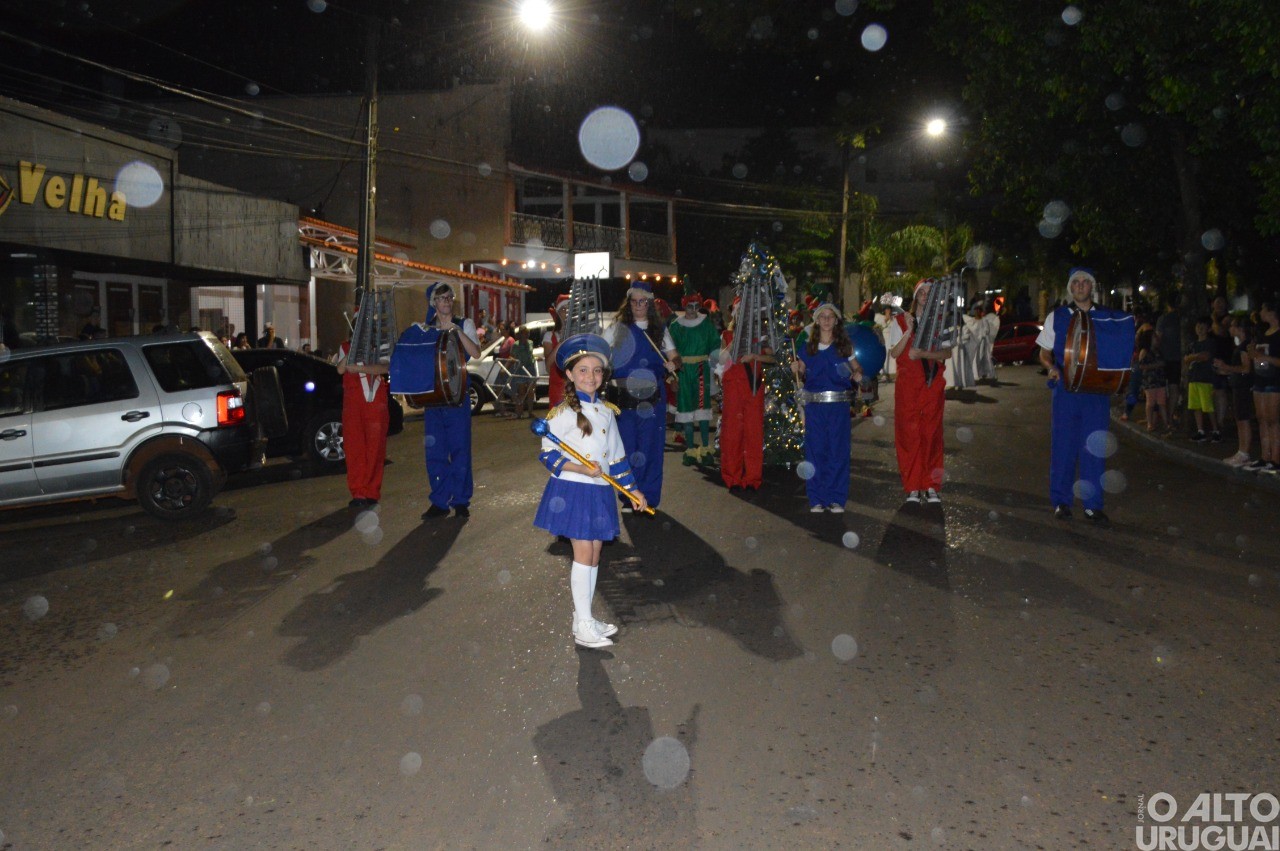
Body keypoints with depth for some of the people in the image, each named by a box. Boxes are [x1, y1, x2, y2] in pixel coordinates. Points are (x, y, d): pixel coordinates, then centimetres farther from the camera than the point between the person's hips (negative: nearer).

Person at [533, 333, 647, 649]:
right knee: (584, 553, -4)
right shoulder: (562, 412, -9)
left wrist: (633, 489, 16)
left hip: (599, 491, 6)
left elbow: (617, 456, 16)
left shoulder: (607, 411, 9)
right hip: (572, 490, -6)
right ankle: (583, 627, 5)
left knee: (594, 554, 10)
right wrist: (580, 469, -22)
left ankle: (584, 617, 22)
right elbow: (548, 454, -10)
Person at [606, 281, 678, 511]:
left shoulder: (660, 330, 11)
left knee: (650, 447, 1)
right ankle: (629, 498, 14)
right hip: (623, 396, 0)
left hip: (652, 397, 0)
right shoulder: (618, 328, 8)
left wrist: (673, 364, -15)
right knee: (627, 447, 2)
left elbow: (674, 358, 9)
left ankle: (649, 498, 11)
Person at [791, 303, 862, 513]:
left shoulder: (844, 346, 6)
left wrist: (857, 375, -8)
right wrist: (796, 370, -6)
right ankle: (817, 499, 10)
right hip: (814, 405, 1)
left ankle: (836, 499, 9)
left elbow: (857, 368, 14)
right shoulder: (806, 348, 8)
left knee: (838, 450, 0)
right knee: (815, 450, 1)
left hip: (839, 405, 0)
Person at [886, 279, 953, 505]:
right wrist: (909, 331, -13)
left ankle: (931, 486, 7)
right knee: (909, 434, -4)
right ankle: (912, 488, 2)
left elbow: (947, 353, 0)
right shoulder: (900, 321, 7)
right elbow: (894, 353, -2)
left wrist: (923, 353, -15)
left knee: (932, 434, 1)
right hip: (907, 385, -1)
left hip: (933, 384, 2)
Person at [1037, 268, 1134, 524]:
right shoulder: (1057, 317, 7)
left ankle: (1093, 505, 10)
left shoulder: (1109, 319, 7)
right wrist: (1051, 368, -14)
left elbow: (1120, 353, 10)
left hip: (1097, 390, 1)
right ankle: (1061, 501, 14)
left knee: (1094, 447, 2)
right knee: (1063, 445, 3)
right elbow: (1044, 353, 7)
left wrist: (1118, 374, -11)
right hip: (1065, 389, 0)